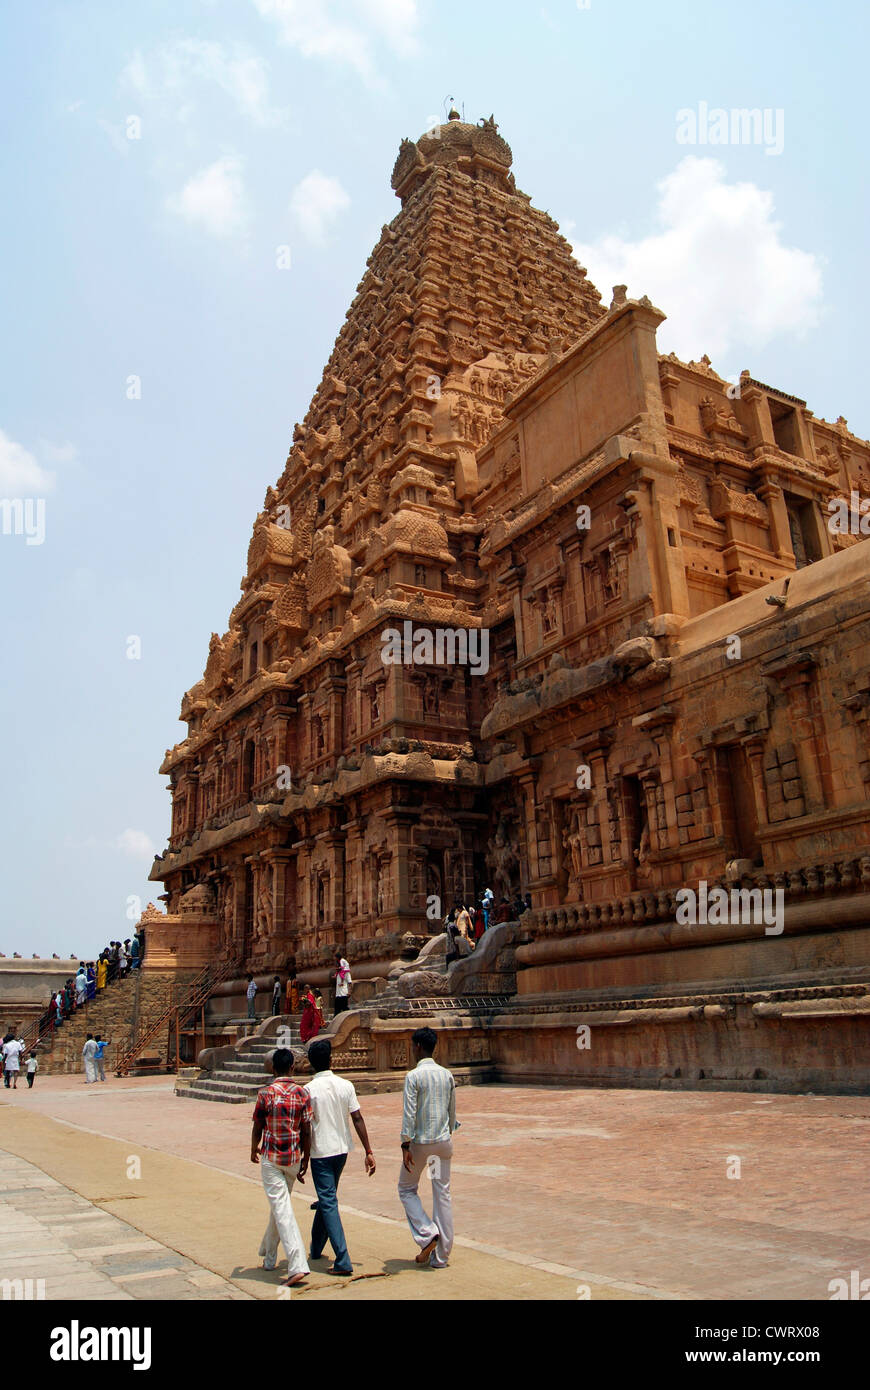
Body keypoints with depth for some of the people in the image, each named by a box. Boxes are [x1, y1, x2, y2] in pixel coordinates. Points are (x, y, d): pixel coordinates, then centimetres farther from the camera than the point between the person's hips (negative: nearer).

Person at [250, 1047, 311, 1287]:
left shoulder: (265, 1093, -11)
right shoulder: (303, 1093, -4)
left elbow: (257, 1128, -3)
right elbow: (306, 1132, -3)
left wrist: (254, 1150, 16)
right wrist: (305, 1160, 8)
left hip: (271, 1158, -4)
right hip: (293, 1158, 4)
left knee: (281, 1209, -4)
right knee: (280, 1205, 22)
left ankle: (298, 1266, -14)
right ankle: (268, 1256, 40)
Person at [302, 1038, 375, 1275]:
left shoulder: (309, 1089, -13)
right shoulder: (346, 1085, -1)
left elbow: (306, 1128, -13)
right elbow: (358, 1119, -2)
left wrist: (302, 1161, -6)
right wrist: (369, 1152, 1)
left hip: (320, 1152, -5)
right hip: (342, 1149, 5)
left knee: (329, 1204, -1)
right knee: (328, 1199, 22)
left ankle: (343, 1261, -7)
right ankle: (316, 1248, 38)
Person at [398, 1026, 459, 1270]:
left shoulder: (414, 1076, -12)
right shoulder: (447, 1075, 5)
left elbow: (409, 1113, -16)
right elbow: (452, 1111, 12)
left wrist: (405, 1146, -14)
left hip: (420, 1141, -5)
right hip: (443, 1141, 5)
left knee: (407, 1189, 15)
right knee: (443, 1194, 9)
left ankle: (427, 1234, -1)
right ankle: (441, 1255, 13)